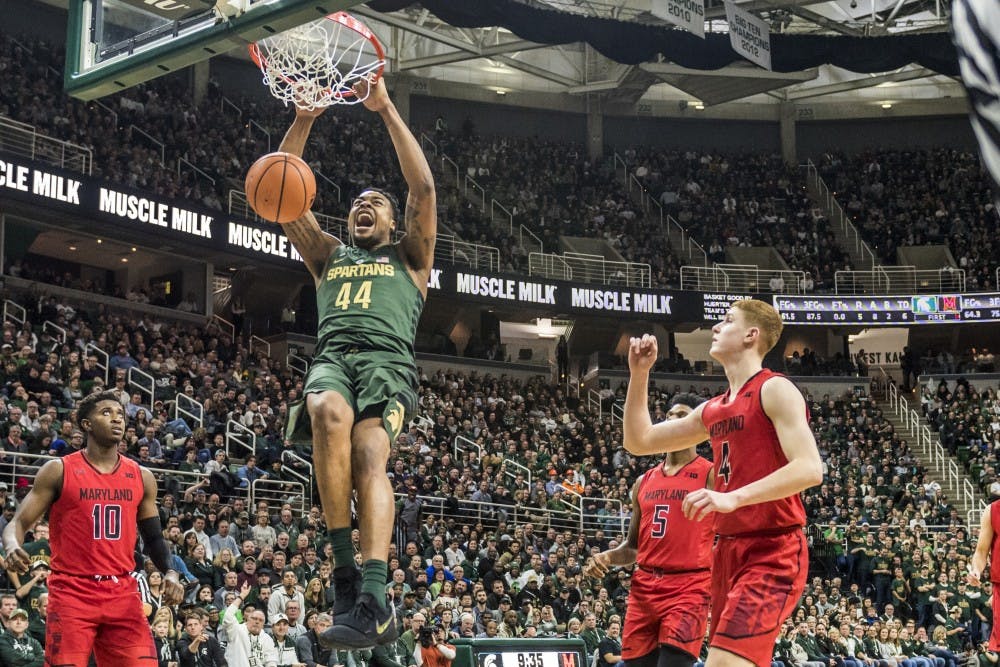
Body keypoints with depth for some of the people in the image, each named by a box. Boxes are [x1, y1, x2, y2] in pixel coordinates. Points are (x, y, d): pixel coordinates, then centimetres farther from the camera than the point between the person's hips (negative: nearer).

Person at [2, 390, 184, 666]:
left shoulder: (141, 477, 10)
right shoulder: (59, 471, -1)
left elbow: (153, 537, 17)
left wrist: (170, 573, -2)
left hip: (122, 592, 3)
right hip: (71, 591, -3)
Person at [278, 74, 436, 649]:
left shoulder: (409, 256, 26)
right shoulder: (328, 254, 33)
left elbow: (424, 187, 11)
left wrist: (386, 109, 10)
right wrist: (305, 118, 13)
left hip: (388, 360, -2)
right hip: (332, 358, 2)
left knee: (369, 456, -31)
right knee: (330, 414, -36)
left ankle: (374, 598, -43)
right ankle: (345, 564, -34)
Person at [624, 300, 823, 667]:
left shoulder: (774, 389, -9)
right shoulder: (713, 410, 16)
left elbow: (809, 469, -21)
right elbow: (639, 441, 23)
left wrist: (733, 498, -32)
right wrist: (639, 374, 13)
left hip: (772, 552, -9)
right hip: (730, 551, 9)